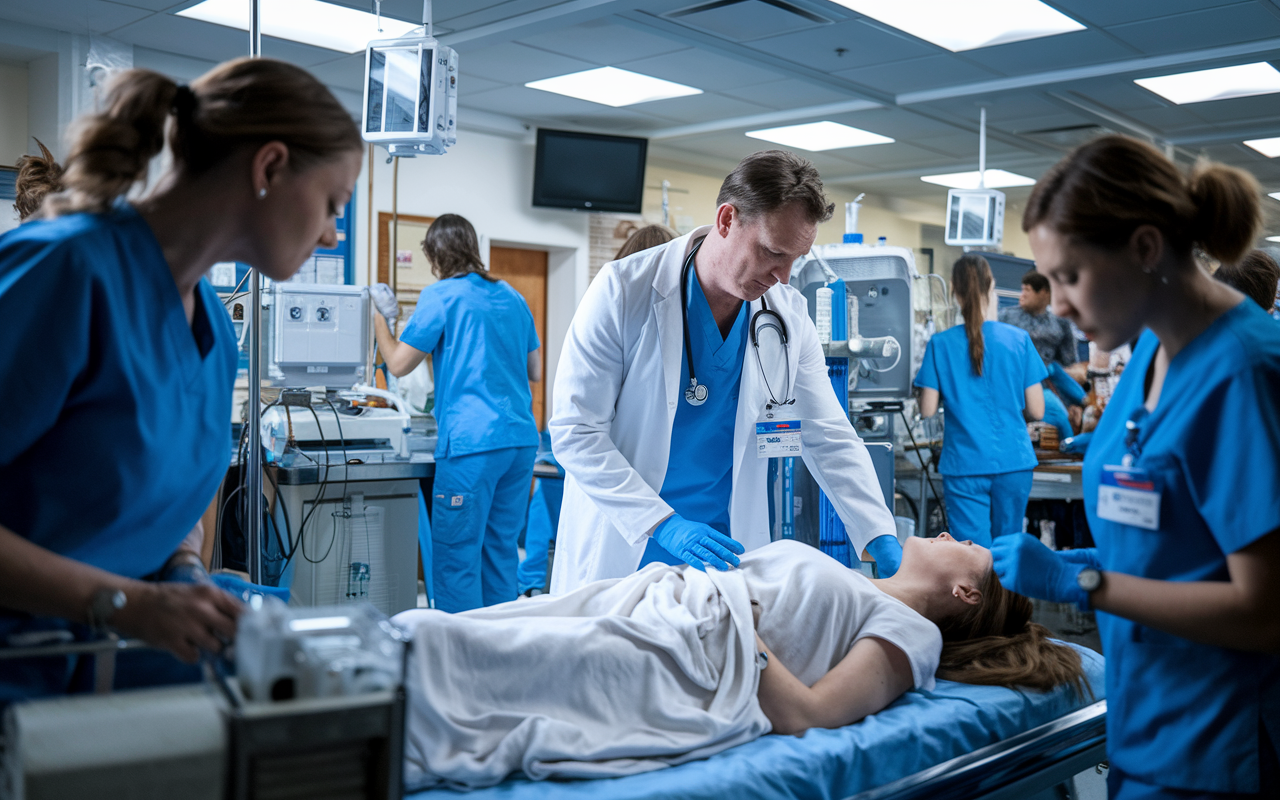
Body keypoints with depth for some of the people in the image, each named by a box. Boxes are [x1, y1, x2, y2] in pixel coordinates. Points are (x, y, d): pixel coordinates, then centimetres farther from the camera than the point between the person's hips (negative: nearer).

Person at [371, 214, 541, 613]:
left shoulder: (441, 295, -3)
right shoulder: (512, 296, 16)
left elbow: (398, 363, 1)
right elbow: (535, 372, 21)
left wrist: (380, 319, 16)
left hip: (472, 440, -7)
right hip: (521, 438, 7)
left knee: (456, 556, -1)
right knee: (501, 550, 13)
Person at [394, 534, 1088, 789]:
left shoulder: (911, 630, 9)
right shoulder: (841, 579, 31)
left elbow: (810, 714, -9)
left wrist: (735, 620, -9)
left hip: (668, 656, -8)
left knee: (431, 647, -22)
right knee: (415, 637, -10)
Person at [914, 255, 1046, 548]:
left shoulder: (941, 344, -5)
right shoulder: (1019, 339, -2)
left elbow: (927, 410, -4)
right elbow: (1036, 411, -1)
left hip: (964, 464, -1)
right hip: (1013, 462, 2)